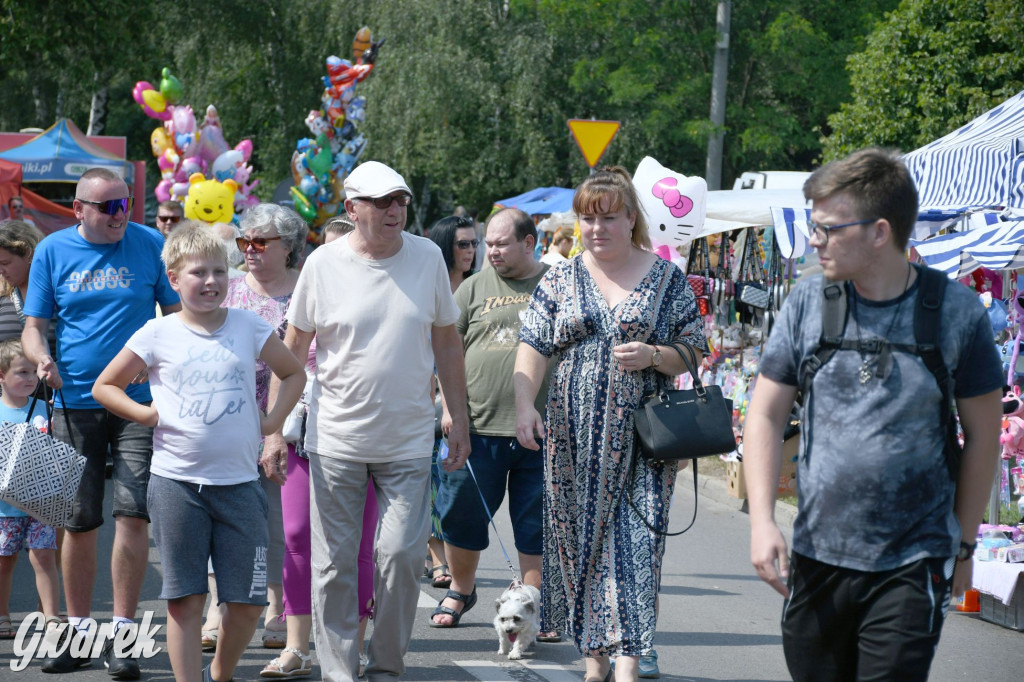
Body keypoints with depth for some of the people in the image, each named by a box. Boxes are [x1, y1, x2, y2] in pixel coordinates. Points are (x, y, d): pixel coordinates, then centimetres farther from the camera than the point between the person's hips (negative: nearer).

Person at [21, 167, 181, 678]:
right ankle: (79, 632, 18)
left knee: (133, 514, -8)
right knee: (79, 520, 5)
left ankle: (121, 635, -1)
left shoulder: (150, 246, 2)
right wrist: (42, 359, -14)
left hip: (140, 404, -1)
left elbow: (175, 315, 7)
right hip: (75, 402, 1)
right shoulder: (52, 251, 5)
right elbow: (33, 326, 8)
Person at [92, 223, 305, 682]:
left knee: (248, 602, 2)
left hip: (239, 481, 2)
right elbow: (104, 386, 10)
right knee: (185, 600, 0)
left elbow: (294, 373, 19)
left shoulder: (248, 327, 6)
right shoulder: (158, 335, 2)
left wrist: (272, 421, 6)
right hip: (176, 482, -2)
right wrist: (147, 415, -3)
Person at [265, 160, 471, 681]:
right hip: (337, 439, -1)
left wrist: (460, 419, 9)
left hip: (408, 441, 1)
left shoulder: (427, 257, 2)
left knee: (401, 555, -2)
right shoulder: (323, 263, -3)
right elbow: (293, 352, 5)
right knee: (334, 561, 1)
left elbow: (446, 344, 11)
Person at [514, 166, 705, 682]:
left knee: (633, 541, -10)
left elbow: (694, 351, 6)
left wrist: (653, 355, -14)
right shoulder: (560, 280, 8)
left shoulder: (666, 279, 4)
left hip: (640, 438, -2)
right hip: (573, 438, 3)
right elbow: (533, 347, 2)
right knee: (579, 538, 5)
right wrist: (524, 405, -13)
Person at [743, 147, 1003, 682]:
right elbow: (766, 417, 5)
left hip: (911, 564, -3)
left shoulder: (955, 311, -6)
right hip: (816, 554, 3)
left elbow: (982, 433, 3)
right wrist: (761, 521, -6)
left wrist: (963, 545, 7)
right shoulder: (809, 303, 0)